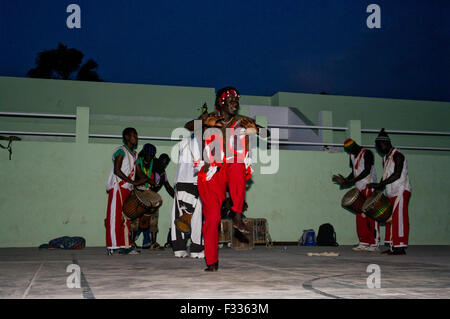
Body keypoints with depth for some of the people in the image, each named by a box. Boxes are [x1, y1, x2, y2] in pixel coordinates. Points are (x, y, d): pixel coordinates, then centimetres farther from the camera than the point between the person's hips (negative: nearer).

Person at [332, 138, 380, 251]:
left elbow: (367, 171, -15)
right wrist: (344, 180, 3)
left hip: (369, 188, -8)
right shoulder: (352, 156, 17)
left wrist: (353, 181, -19)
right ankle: (364, 243, 8)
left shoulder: (367, 153, -7)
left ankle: (374, 244, -5)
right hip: (359, 189, 8)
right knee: (360, 216, 4)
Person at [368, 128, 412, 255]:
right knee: (391, 219, 6)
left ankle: (400, 247, -8)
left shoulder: (397, 155, -11)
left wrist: (380, 184, -23)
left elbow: (397, 175, -20)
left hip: (401, 191, -9)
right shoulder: (385, 158, 17)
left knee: (399, 218, -10)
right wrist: (378, 188, 6)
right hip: (392, 193, 9)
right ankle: (393, 246, 9)